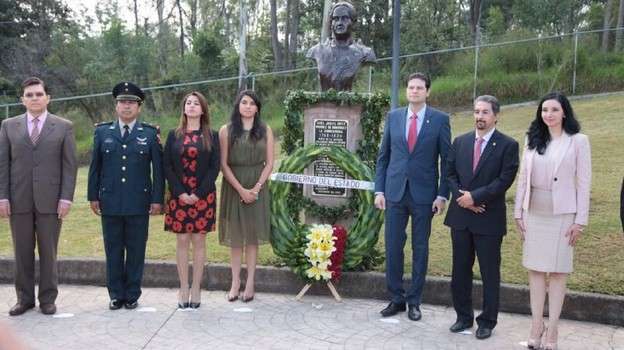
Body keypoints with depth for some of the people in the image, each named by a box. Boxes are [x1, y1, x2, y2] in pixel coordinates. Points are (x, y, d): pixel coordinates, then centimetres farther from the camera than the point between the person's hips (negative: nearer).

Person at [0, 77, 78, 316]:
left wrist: (66, 198, -8)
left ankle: (48, 299, 16)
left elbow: (69, 165, 0)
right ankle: (24, 299, 19)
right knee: (22, 252, 8)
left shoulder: (64, 127, 3)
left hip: (50, 200, -2)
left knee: (48, 252, 5)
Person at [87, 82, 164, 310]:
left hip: (139, 203, -1)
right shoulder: (102, 132, 8)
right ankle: (116, 295, 18)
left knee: (136, 251, 5)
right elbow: (95, 167, 9)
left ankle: (132, 295, 17)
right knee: (113, 251, 7)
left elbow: (158, 169, 2)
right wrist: (93, 196, 5)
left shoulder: (150, 134, 3)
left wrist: (157, 199, -3)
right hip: (110, 203, 1)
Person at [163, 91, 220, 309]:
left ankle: (196, 289, 11)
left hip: (203, 196, -1)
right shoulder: (174, 135, 7)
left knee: (199, 242, 3)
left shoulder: (211, 136, 4)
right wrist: (180, 193, -9)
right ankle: (183, 289, 12)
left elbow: (215, 167, -2)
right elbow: (167, 166, 3)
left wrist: (199, 193, -11)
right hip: (179, 195, 1)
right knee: (182, 242, 4)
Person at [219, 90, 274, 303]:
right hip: (233, 187, 0)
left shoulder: (265, 131, 4)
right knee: (235, 236, 4)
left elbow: (269, 163, 1)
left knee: (253, 235, 4)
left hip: (257, 188, 1)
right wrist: (241, 189, -13)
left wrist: (256, 188, -11)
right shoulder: (226, 131, 0)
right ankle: (235, 281, 12)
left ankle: (250, 282, 11)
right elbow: (223, 164, -4)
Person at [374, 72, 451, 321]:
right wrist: (379, 190, 3)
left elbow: (446, 160, 0)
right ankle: (396, 299, 19)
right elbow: (383, 156, 9)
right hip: (395, 192, 2)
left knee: (420, 249, 7)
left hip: (424, 195, -2)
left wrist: (442, 195, -6)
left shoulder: (440, 119, -1)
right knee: (393, 248, 5)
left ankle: (414, 301, 20)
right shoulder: (393, 117, 7)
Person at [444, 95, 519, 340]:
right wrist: (462, 197, -7)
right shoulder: (460, 141, 9)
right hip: (460, 215, 4)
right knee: (460, 271, 11)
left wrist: (474, 196, -16)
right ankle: (463, 317, 25)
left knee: (490, 273, 5)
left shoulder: (508, 145, -4)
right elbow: (451, 174, 9)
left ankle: (487, 322, 18)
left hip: (489, 218, -4)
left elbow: (504, 180, -11)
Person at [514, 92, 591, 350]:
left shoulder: (578, 141, -3)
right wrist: (518, 213, 4)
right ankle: (536, 325, 15)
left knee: (557, 271, 3)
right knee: (535, 269, 7)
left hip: (563, 214, -4)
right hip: (534, 213, 4)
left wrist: (580, 221, -8)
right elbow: (523, 178, 8)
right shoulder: (533, 140, 7)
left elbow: (584, 183, -5)